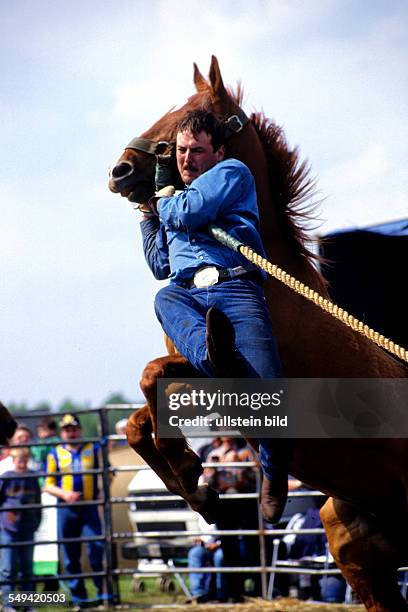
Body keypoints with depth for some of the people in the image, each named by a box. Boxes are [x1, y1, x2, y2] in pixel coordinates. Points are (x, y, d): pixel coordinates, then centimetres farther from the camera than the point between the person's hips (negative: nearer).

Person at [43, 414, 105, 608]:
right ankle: (78, 596, 12)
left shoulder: (93, 449, 8)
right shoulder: (55, 454, 8)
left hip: (89, 506, -1)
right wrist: (64, 494, -11)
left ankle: (103, 591, -2)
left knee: (97, 548, -10)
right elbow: (48, 484, 6)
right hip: (66, 509, 1)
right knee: (70, 554, 4)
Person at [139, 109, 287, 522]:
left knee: (265, 382, -27)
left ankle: (275, 473, -10)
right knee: (164, 299, -38)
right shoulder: (171, 195, 39)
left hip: (235, 285, -4)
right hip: (185, 292, 4)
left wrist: (165, 202, 21)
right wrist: (148, 217, 39)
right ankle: (217, 358, -69)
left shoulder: (233, 172, 20)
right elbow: (161, 267, 44)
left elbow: (192, 211, 1)